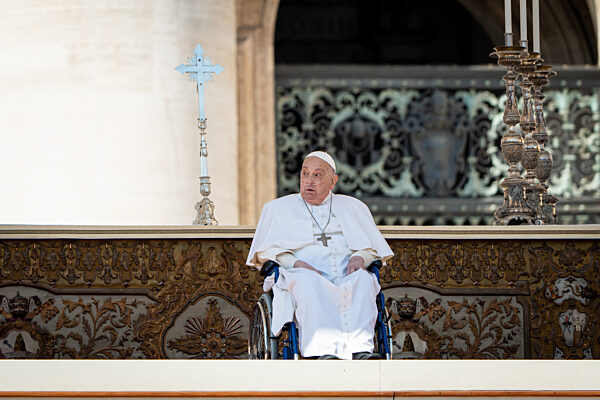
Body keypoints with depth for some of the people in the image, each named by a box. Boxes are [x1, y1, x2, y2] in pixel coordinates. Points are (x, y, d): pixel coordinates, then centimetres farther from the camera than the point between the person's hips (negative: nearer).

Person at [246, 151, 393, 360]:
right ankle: (324, 351, -57)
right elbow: (264, 251, 11)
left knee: (362, 279, -35)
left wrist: (360, 257, -3)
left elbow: (373, 247, 21)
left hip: (346, 278, 2)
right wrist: (295, 263, -8)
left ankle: (360, 349, -53)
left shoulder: (352, 207, 27)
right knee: (307, 280, -39)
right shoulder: (279, 208, 22)